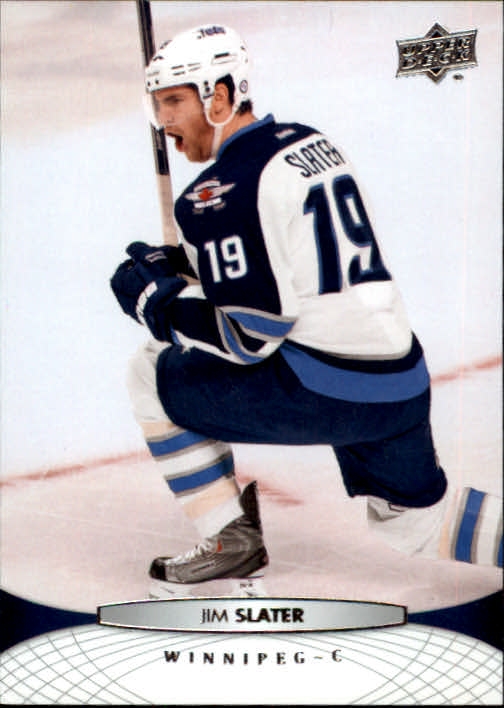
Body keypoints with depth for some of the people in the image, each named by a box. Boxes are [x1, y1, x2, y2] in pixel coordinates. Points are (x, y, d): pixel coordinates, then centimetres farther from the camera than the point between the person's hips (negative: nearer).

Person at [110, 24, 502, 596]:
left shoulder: (220, 191, -13)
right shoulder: (309, 143, 14)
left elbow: (248, 336, -16)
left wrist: (155, 297, -2)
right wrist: (181, 265, 19)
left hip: (321, 391, -9)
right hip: (401, 384, 9)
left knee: (153, 374, 6)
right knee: (415, 519, 29)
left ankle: (232, 542, 14)